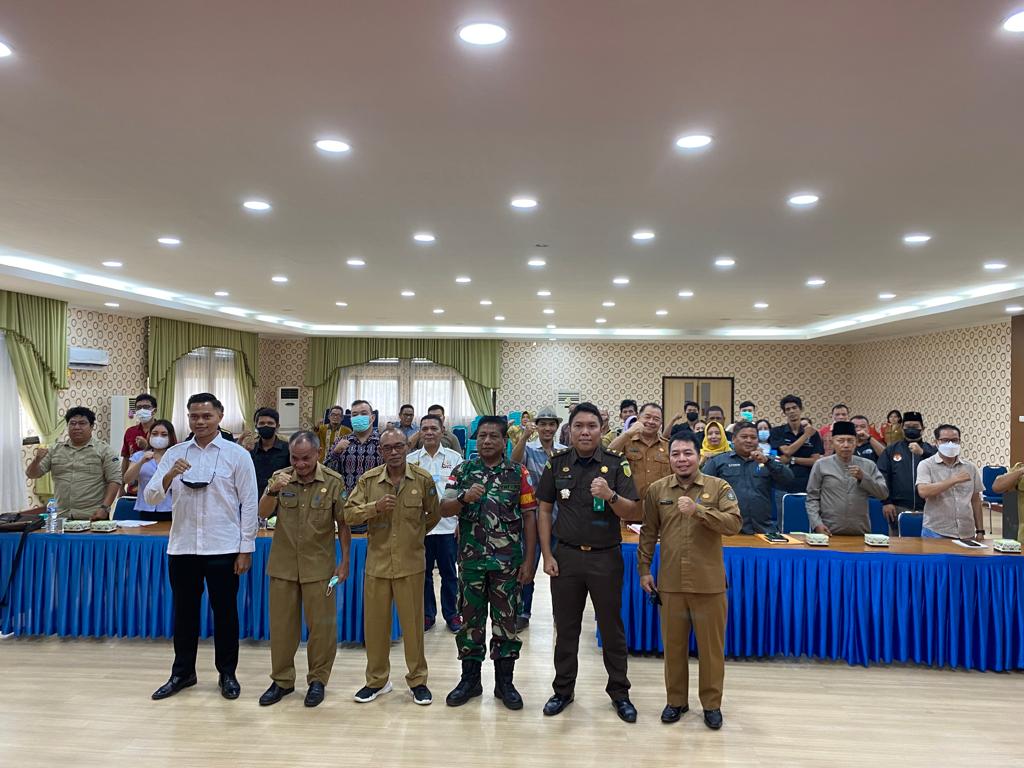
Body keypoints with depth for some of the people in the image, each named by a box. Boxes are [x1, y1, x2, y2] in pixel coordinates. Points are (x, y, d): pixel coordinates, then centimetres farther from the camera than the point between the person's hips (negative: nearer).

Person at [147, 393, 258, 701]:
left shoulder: (237, 455, -4)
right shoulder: (174, 454, 5)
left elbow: (249, 504, -4)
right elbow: (151, 497, 1)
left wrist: (246, 549, -7)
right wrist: (170, 475, -19)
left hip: (222, 548, -3)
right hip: (182, 546, 3)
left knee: (224, 611, 8)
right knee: (184, 611, 14)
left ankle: (227, 674, 24)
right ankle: (182, 672, 31)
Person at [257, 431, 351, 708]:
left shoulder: (333, 481, -6)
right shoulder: (280, 477, 0)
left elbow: (342, 524, -1)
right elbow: (263, 514, -8)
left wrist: (345, 562, -1)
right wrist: (273, 491, -26)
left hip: (319, 567, -2)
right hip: (283, 565, 2)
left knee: (321, 625, 5)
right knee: (281, 624, 12)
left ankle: (317, 680, 22)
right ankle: (281, 680, 28)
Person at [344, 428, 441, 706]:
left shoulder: (423, 479, -3)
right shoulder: (368, 480, 0)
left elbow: (433, 516, 11)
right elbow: (349, 514, -4)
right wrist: (375, 507, -19)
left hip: (411, 563, -1)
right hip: (376, 563, 2)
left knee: (413, 622, 7)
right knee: (375, 623, 10)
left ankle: (417, 680, 23)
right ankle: (377, 680, 27)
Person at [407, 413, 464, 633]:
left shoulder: (454, 458, 2)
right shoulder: (410, 460, 4)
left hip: (448, 525, -1)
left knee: (449, 573, 8)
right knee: (423, 573, 10)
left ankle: (451, 614, 21)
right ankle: (427, 614, 24)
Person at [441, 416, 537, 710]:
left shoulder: (519, 473, -1)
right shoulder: (462, 471, 3)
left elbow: (529, 518, -1)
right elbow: (444, 510, -3)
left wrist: (528, 560, -5)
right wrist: (464, 498, -24)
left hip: (507, 562, -1)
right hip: (470, 561, 1)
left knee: (506, 621, 8)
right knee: (470, 620, 11)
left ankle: (505, 682, 23)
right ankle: (470, 679, 26)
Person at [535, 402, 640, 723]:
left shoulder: (617, 464, -5)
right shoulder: (557, 463, 0)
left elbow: (631, 512, -7)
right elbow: (544, 510, 4)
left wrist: (610, 495, -28)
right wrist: (547, 555, -1)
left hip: (606, 557, -1)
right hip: (566, 556, 2)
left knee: (612, 627, 10)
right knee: (565, 627, 12)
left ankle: (619, 692, 25)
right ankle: (563, 689, 28)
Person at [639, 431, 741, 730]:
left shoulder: (719, 487, -3)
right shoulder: (656, 490, 3)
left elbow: (734, 524, -15)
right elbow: (648, 533, 8)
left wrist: (698, 510, -26)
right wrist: (644, 569, 6)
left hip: (708, 583, -2)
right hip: (670, 582, 2)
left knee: (711, 645, 9)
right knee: (673, 644, 13)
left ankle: (712, 703, 26)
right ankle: (676, 700, 29)